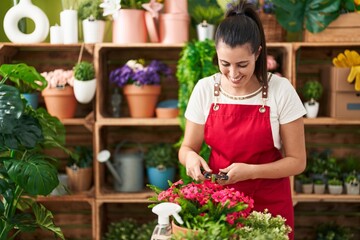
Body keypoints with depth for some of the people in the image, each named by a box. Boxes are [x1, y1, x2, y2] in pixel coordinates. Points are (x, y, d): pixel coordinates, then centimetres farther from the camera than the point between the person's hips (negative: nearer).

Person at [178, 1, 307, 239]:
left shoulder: (281, 90, -13)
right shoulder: (204, 89, -6)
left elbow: (297, 161, -9)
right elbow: (187, 148, 3)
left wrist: (250, 171, -24)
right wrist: (191, 157, -20)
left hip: (269, 205, -1)